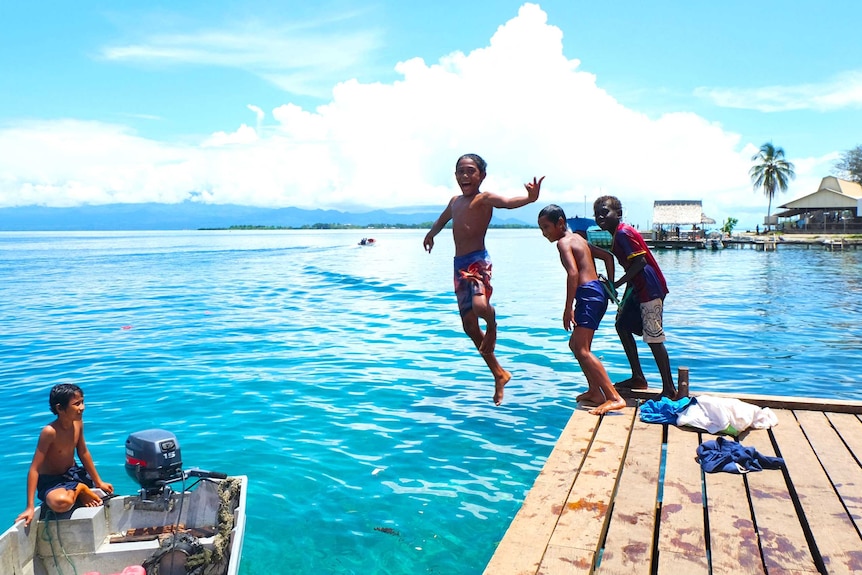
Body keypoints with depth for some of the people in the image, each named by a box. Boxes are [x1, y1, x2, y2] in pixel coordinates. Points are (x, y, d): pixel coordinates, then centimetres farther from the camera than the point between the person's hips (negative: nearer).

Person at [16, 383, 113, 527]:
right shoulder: (50, 432, -29)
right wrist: (30, 508, -29)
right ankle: (79, 488, -9)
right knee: (61, 503, -38)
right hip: (51, 481, -6)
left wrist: (99, 482, 10)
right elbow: (34, 469, -27)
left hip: (73, 473, 6)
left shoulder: (78, 422, -9)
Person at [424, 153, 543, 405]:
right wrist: (431, 233, 50)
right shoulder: (455, 201, 16)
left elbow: (508, 202, -29)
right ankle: (499, 374, 25)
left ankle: (492, 326, 2)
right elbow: (443, 218, 39)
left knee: (480, 305, -37)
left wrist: (530, 197, -47)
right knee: (469, 324, 10)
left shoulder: (484, 198, -7)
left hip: (478, 261, -8)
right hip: (459, 264, 8)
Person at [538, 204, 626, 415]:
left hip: (588, 294, -10)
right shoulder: (578, 238, 23)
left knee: (582, 350, -14)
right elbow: (608, 257, 27)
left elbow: (573, 273, -20)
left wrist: (568, 308, -21)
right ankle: (594, 391, 25)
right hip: (598, 293, 10)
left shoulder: (563, 242, -6)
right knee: (576, 344, 20)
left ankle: (615, 398, -19)